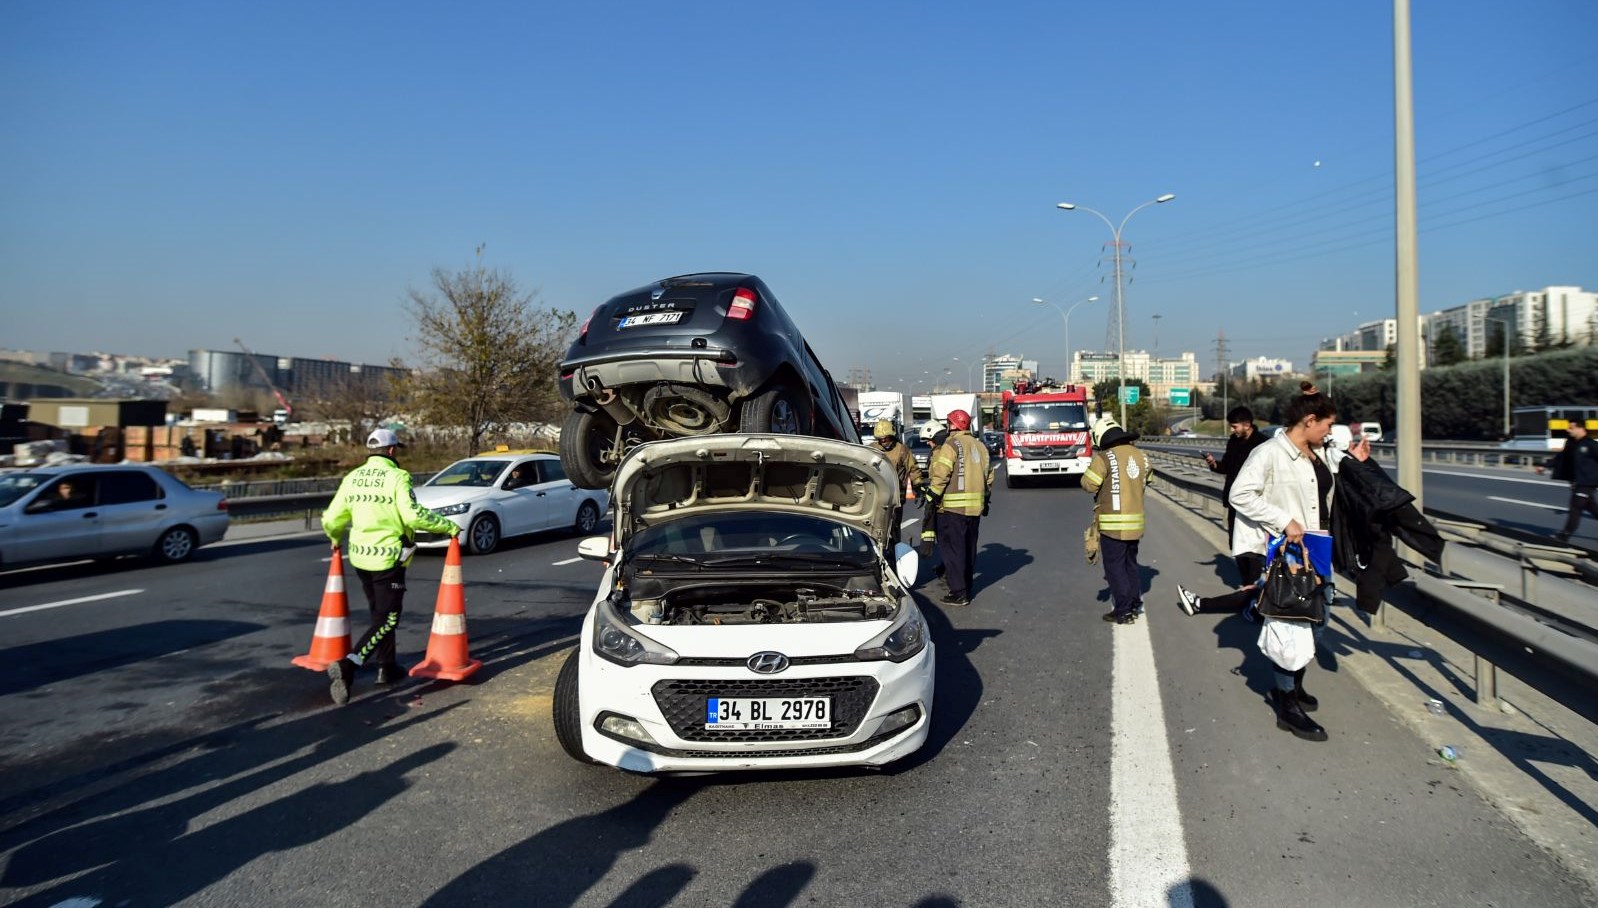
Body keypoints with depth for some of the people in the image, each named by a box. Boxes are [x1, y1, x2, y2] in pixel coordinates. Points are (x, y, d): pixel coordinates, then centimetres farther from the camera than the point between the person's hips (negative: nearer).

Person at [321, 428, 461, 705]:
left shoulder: (352, 478, 7)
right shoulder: (397, 477, -12)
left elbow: (332, 519, 8)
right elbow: (413, 515, -23)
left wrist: (335, 539, 29)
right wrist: (448, 526, -13)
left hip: (360, 557, 7)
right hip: (388, 558, -7)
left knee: (379, 613, 21)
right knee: (387, 619, -2)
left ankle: (387, 667, 29)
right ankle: (348, 665, -19)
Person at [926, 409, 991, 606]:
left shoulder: (951, 445, -11)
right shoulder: (980, 445, 13)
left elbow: (940, 476, -17)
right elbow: (989, 475, 17)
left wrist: (932, 497, -8)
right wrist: (985, 499, 25)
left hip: (953, 507, -7)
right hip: (975, 507, 8)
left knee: (952, 549, -3)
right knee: (969, 547, 18)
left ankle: (959, 593, -5)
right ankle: (968, 585, 27)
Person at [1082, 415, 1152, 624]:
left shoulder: (1104, 458, -16)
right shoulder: (1140, 455, 5)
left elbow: (1089, 484, -13)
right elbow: (1147, 480, 15)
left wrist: (1096, 462, 4)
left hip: (1113, 523, -7)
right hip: (1136, 521, 7)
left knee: (1115, 567, 2)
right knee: (1130, 564, 20)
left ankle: (1123, 612, 4)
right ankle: (1135, 605, 27)